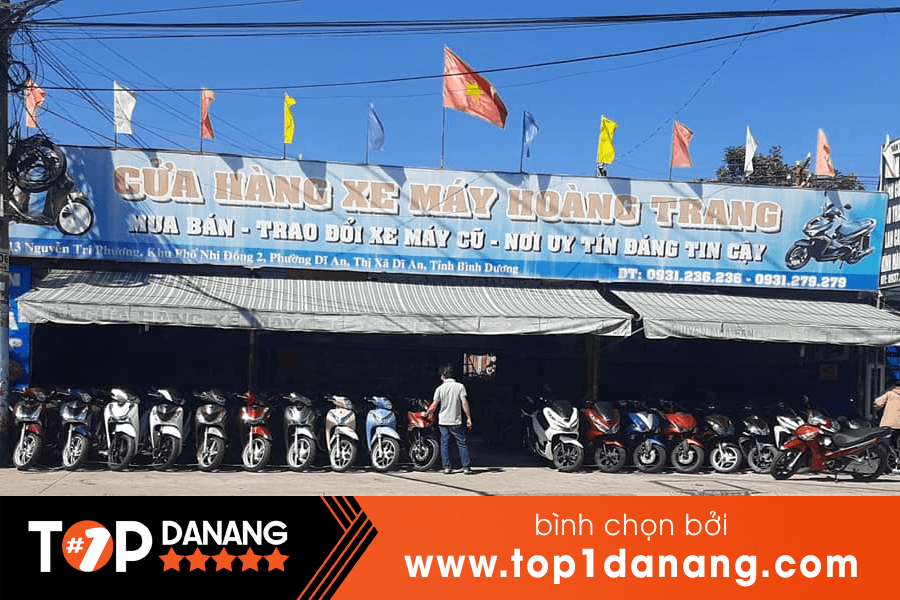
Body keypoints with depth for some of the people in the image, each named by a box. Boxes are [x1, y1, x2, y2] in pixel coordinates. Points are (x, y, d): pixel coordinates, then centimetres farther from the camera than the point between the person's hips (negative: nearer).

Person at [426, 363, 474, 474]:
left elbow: (434, 406, -2)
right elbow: (464, 403, -10)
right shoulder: (460, 386, -4)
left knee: (444, 444, 8)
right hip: (456, 421, -1)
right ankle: (466, 467, 1)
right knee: (462, 444, 5)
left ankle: (446, 467, 6)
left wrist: (428, 412, 18)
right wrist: (469, 418, -5)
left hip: (443, 421, 1)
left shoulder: (440, 388, -3)